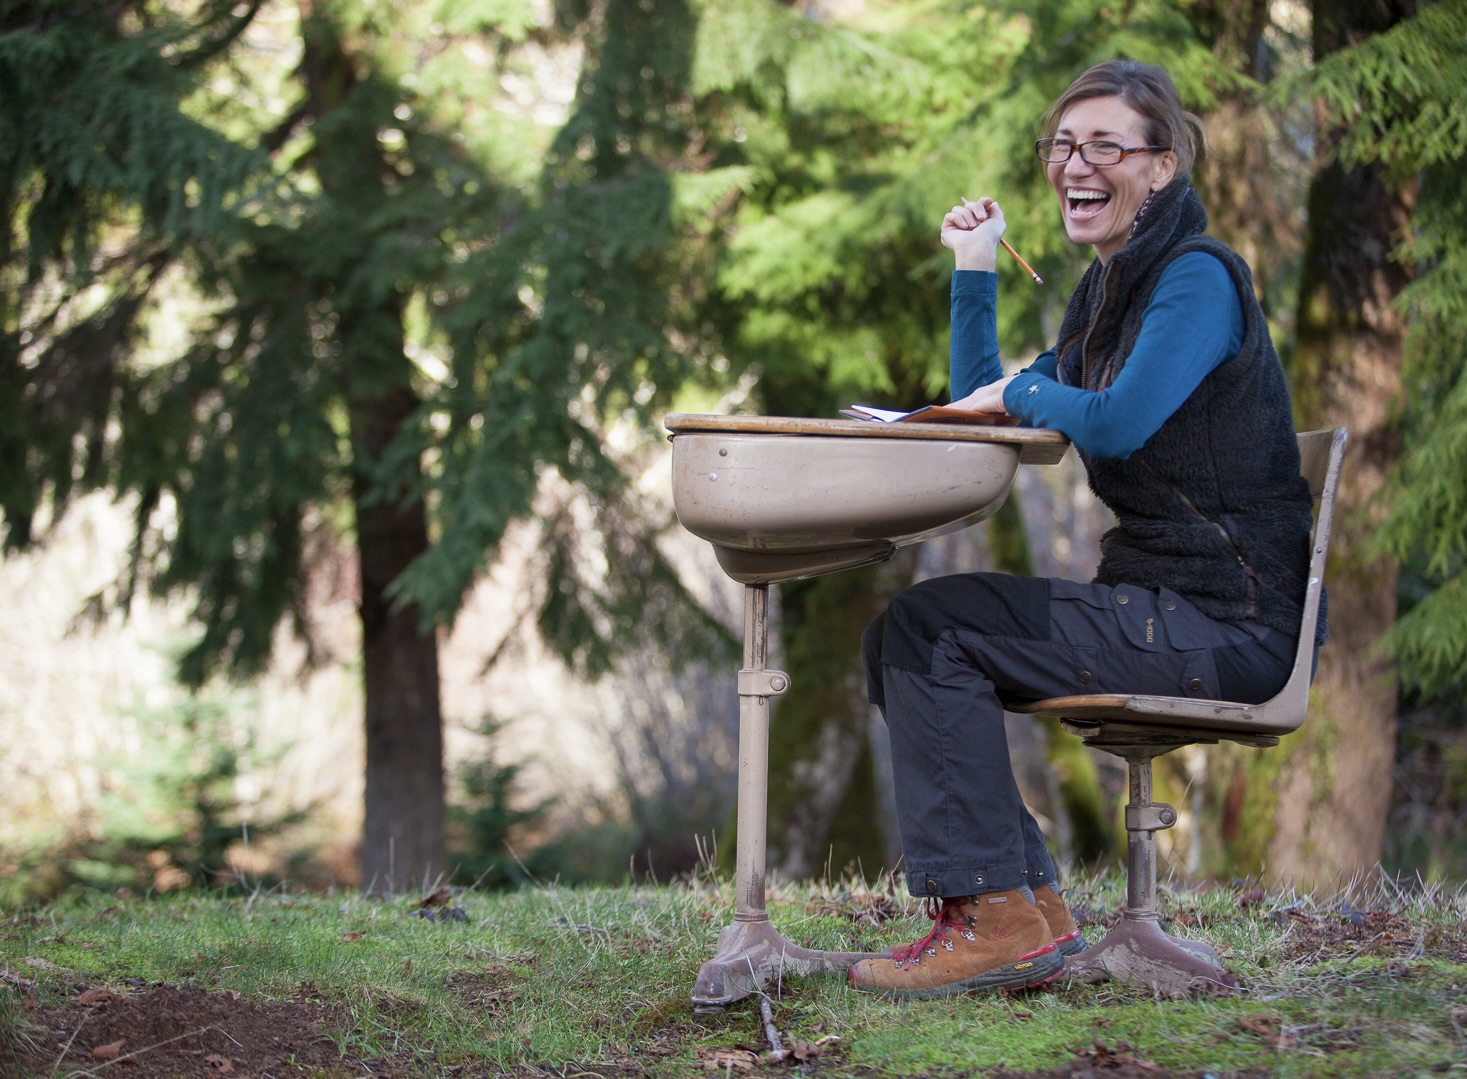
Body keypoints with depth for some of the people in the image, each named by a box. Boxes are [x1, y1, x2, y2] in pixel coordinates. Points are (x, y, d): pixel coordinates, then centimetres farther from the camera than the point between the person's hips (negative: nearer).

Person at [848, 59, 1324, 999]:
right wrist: (975, 269, 13)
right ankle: (1031, 906, 1)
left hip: (1226, 623, -10)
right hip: (1152, 601, 10)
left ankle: (996, 917, -14)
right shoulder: (1108, 290, 18)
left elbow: (1117, 425, -25)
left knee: (931, 627, -16)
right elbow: (983, 409, 22)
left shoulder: (1199, 279, -12)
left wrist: (1019, 393, -6)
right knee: (899, 640, 6)